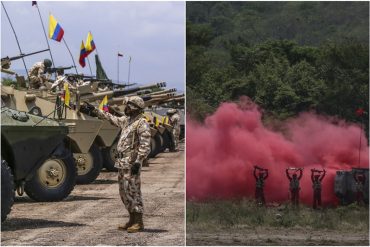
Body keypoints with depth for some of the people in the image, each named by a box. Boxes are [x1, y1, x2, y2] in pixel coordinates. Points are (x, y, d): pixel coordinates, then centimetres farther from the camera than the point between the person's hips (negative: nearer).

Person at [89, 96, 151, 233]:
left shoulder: (142, 123, -12)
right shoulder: (126, 120, 16)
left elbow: (145, 146, -19)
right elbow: (111, 118, 33)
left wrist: (138, 161, -25)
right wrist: (95, 110, 35)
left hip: (131, 163, -10)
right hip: (122, 162, 10)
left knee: (132, 191, -10)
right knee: (124, 192, 12)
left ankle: (139, 222, -6)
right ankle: (132, 220, 18)